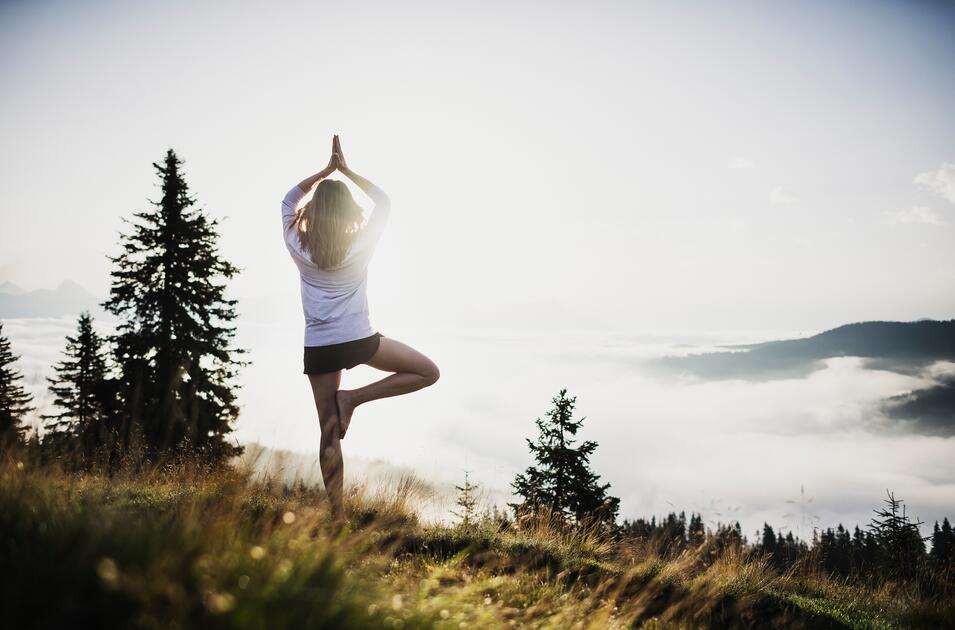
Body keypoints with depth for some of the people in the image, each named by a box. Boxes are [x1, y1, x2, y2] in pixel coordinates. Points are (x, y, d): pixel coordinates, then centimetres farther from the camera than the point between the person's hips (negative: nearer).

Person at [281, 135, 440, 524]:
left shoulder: (299, 248, -2)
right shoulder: (361, 246, -6)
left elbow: (289, 201, 14)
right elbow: (383, 202, 9)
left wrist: (327, 169, 12)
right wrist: (346, 170, 10)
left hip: (318, 349, 3)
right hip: (359, 341, -3)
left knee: (329, 436, 6)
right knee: (428, 372, 13)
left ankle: (337, 517, 4)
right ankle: (353, 398, 1)